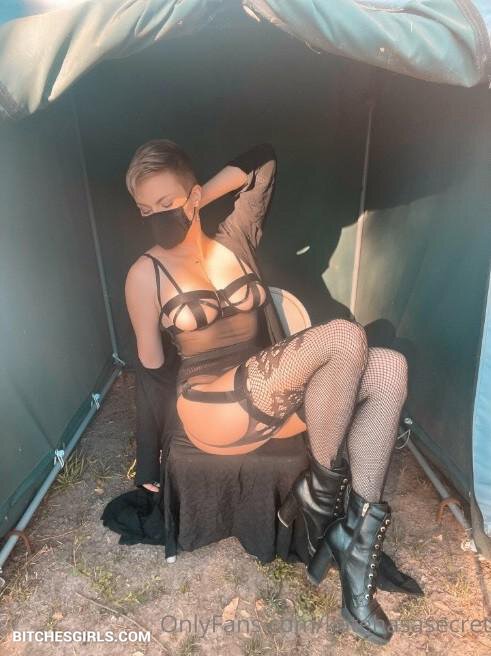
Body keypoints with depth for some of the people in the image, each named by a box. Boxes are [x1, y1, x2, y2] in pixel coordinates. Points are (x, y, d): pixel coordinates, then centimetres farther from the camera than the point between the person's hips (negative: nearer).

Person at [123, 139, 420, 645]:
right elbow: (151, 368, 1)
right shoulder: (145, 274, -2)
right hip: (214, 412, -5)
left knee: (389, 370, -15)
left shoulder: (235, 240, 10)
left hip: (268, 399, 6)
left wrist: (200, 199, 10)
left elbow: (265, 159, 17)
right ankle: (320, 490, -6)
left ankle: (358, 537, -12)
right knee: (346, 338, -23)